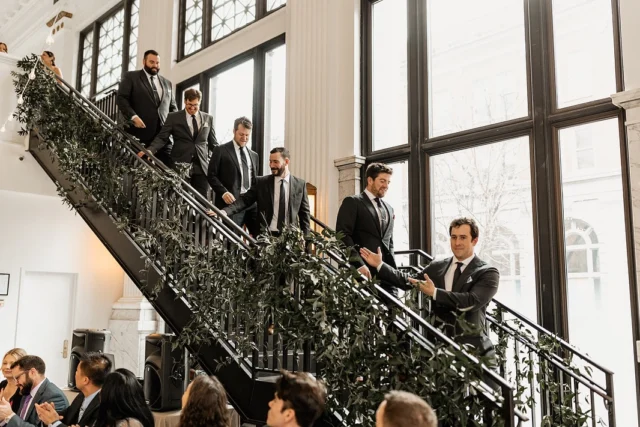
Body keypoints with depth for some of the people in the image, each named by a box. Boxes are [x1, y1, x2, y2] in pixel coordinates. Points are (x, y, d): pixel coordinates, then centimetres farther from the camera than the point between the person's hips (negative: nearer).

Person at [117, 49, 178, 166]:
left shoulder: (166, 83, 23)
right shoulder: (130, 77, 9)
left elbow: (173, 107, 24)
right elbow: (121, 98, 0)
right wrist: (133, 116, -15)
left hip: (163, 133, 4)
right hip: (140, 132, -4)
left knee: (167, 166, -6)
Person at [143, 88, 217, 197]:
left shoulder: (208, 118, 11)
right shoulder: (173, 117, 4)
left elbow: (212, 143, 15)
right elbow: (162, 138, -3)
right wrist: (150, 150, -19)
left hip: (202, 167, 2)